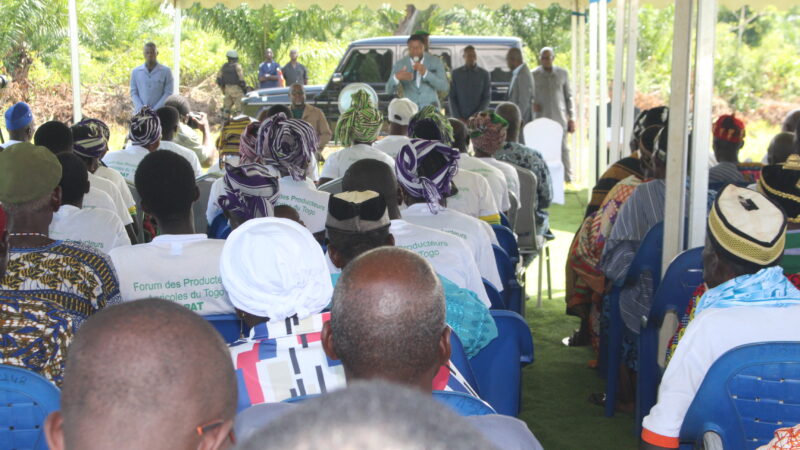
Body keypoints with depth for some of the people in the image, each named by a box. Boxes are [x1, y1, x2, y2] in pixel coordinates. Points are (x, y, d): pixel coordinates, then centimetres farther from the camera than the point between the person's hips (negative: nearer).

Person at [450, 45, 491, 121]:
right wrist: (457, 117, -5)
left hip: (478, 118, 0)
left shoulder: (484, 74, 6)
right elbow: (451, 97, 5)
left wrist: (477, 115, -8)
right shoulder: (455, 73, 7)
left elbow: (487, 97, 5)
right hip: (460, 118, 0)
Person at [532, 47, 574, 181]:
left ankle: (568, 178, 6)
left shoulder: (563, 73, 7)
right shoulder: (533, 75, 2)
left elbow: (568, 96, 10)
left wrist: (571, 117, 6)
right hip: (541, 117, -1)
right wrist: (531, 104, -11)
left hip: (560, 118, 1)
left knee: (563, 148, 0)